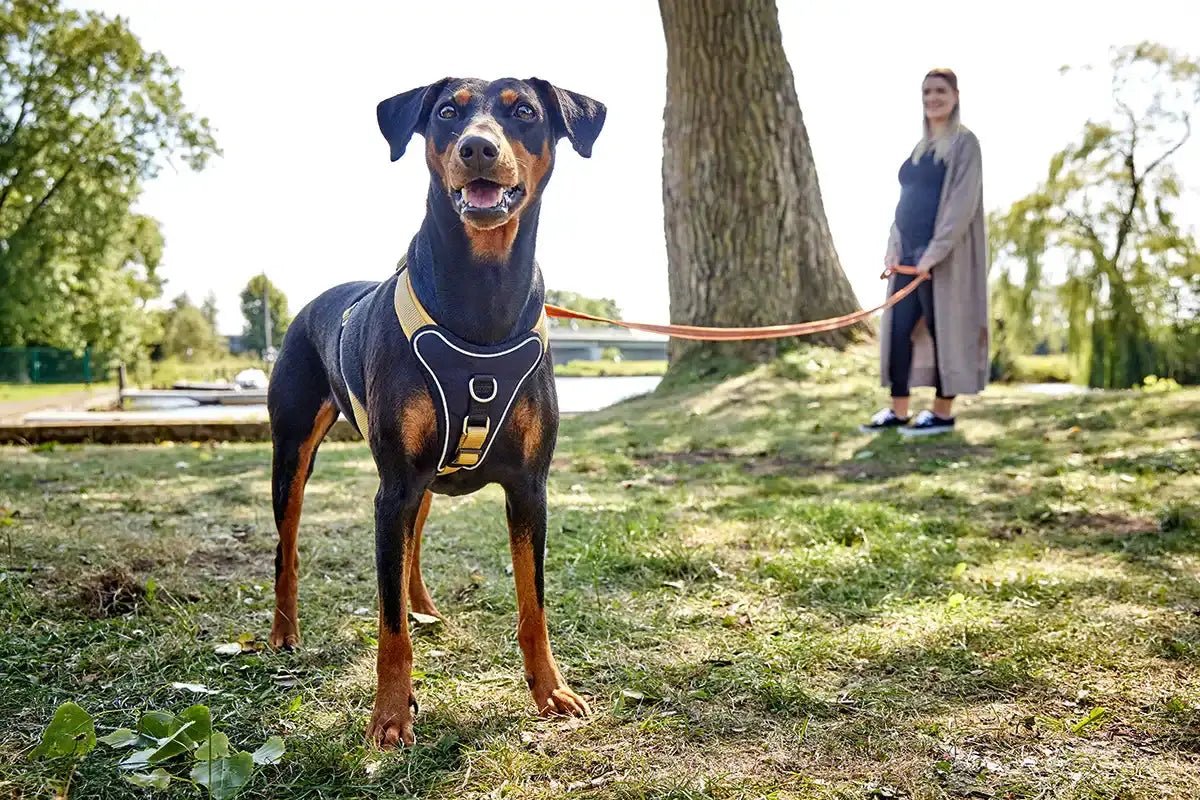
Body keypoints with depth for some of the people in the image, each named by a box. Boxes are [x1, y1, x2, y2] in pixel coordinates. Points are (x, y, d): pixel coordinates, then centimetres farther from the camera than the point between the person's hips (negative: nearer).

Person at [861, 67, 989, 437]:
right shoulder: (920, 147, 18)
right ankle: (898, 411, 13)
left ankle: (943, 412, 9)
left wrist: (936, 250, -21)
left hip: (943, 254, -7)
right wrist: (895, 246, 4)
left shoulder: (964, 143, -4)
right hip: (909, 253, 7)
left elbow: (963, 202, -14)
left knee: (942, 328, -1)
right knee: (898, 329, 5)